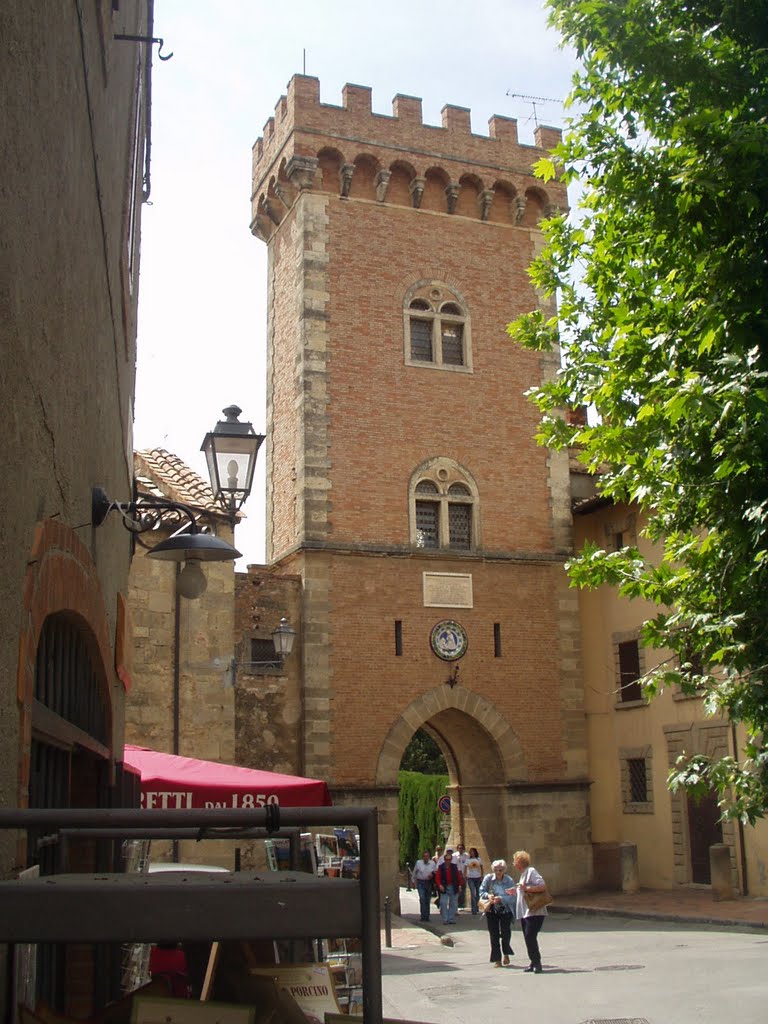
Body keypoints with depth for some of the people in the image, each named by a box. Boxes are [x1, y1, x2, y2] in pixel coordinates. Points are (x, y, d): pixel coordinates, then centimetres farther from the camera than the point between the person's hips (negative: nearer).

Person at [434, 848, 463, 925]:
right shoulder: (441, 867, -1)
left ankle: (451, 919, 13)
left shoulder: (454, 866, 4)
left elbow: (459, 876, 7)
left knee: (453, 904, 6)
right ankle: (445, 919, -1)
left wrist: (459, 885, -1)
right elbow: (437, 877, -3)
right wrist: (439, 885, -17)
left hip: (453, 887, 2)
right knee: (444, 903, -6)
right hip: (444, 887, -2)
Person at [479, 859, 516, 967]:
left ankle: (506, 954, 23)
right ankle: (497, 959, 13)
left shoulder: (509, 880, -8)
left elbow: (512, 897, -13)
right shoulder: (488, 878, -5)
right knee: (494, 935, 2)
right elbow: (481, 891, -1)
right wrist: (488, 895, -22)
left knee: (506, 933, -6)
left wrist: (501, 899, -29)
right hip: (491, 910, 1)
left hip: (505, 910, -1)